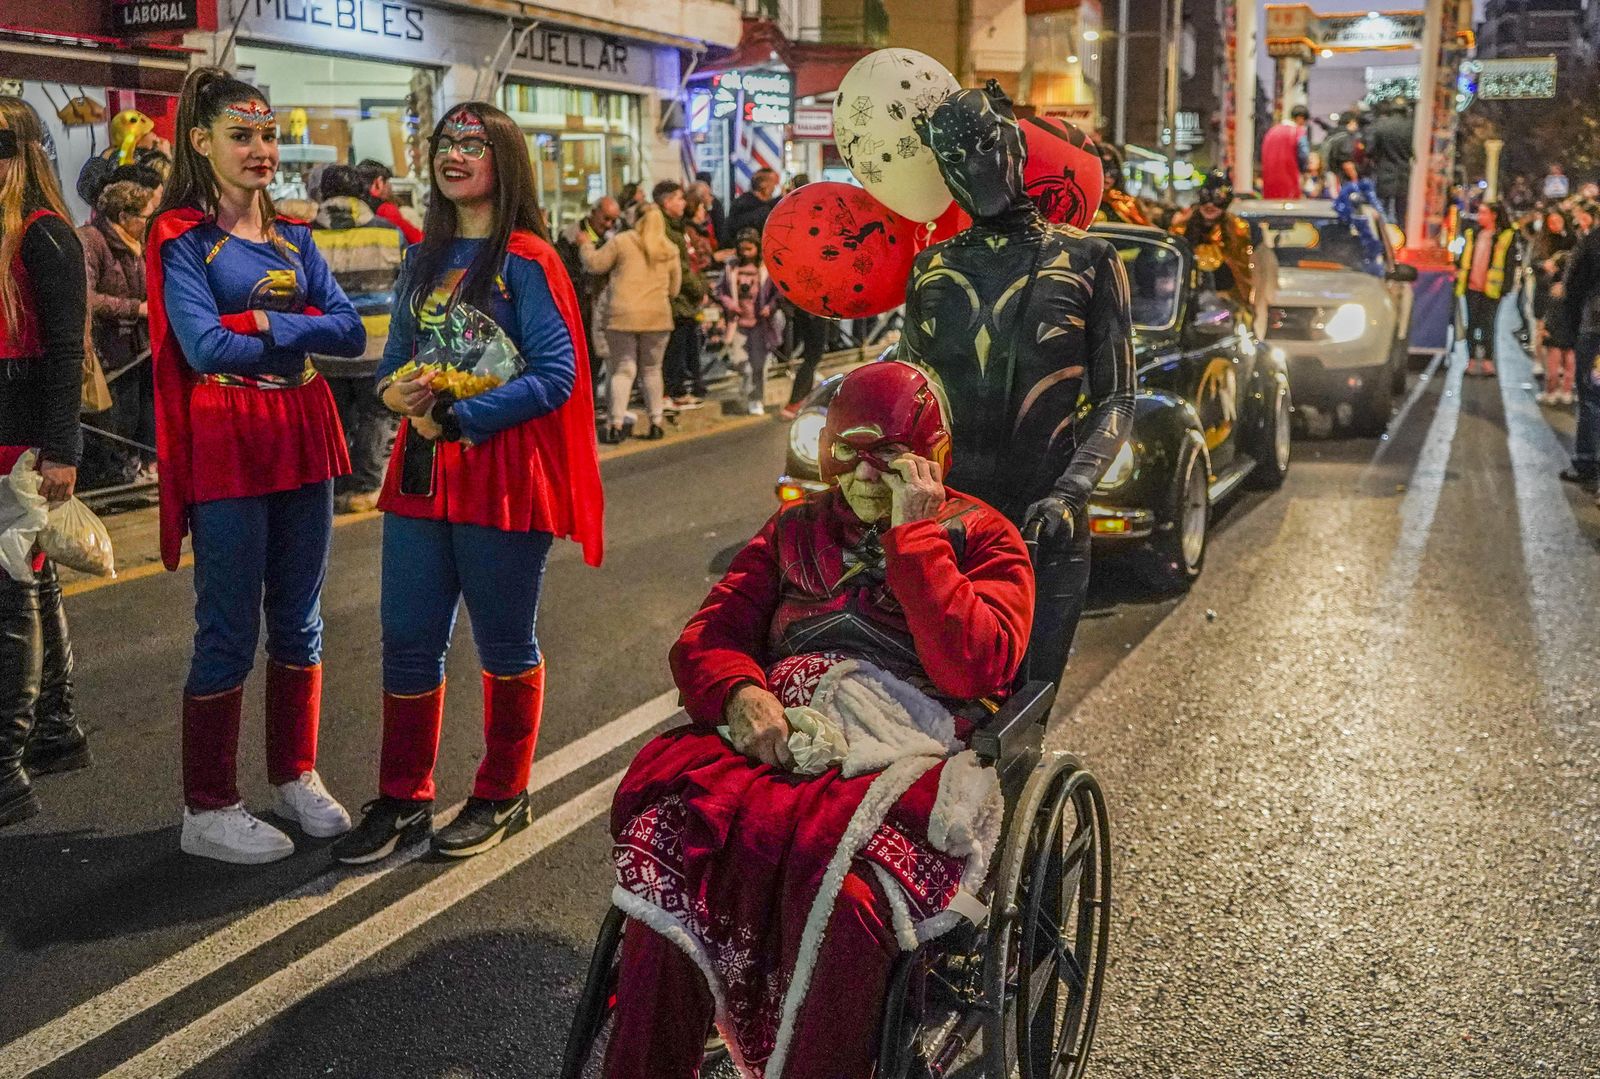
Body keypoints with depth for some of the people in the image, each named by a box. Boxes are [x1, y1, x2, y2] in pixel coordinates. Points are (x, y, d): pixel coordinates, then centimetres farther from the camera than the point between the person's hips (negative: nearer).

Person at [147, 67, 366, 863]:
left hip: (303, 439, 6)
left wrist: (266, 324, -12)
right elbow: (206, 347, -17)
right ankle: (207, 811, 12)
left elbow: (352, 333, 1)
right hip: (225, 446, -6)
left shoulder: (293, 238, 12)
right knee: (228, 634, 0)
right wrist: (305, 334, -6)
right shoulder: (181, 240, -4)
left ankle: (295, 777, 27)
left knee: (298, 623, 12)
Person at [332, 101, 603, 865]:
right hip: (422, 470, 6)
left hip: (502, 472, -6)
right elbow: (397, 353, 18)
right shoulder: (424, 257, 12)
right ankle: (403, 799, 21)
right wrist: (400, 389, -6)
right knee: (407, 638, 8)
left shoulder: (526, 260, -8)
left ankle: (502, 796, 24)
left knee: (505, 642, 7)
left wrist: (456, 418, -18)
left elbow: (556, 376, -14)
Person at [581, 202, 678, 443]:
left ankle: (616, 425, -5)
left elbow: (595, 264, 3)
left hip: (622, 314, -2)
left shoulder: (622, 241, 0)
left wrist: (586, 245, 22)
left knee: (623, 370, 4)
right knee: (652, 369, 15)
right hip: (657, 316, 2)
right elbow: (674, 289, 15)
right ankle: (656, 422, 15)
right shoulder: (670, 250, 10)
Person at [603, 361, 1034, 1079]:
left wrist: (914, 533, -4)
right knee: (671, 834, -29)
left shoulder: (982, 538, 13)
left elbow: (974, 670, -5)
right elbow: (705, 640, 16)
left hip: (903, 763, -3)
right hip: (774, 742, 3)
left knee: (841, 884, -37)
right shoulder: (797, 529, 24)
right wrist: (740, 694, -7)